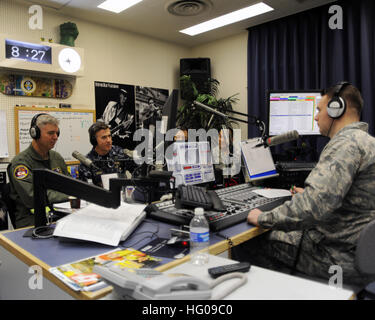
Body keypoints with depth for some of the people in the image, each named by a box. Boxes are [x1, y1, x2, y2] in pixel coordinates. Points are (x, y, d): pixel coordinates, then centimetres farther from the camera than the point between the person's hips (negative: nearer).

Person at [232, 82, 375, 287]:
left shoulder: (346, 142, -21)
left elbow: (315, 205, -34)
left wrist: (264, 218, -22)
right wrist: (308, 194, 21)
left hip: (339, 260, -10)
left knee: (244, 248, -6)